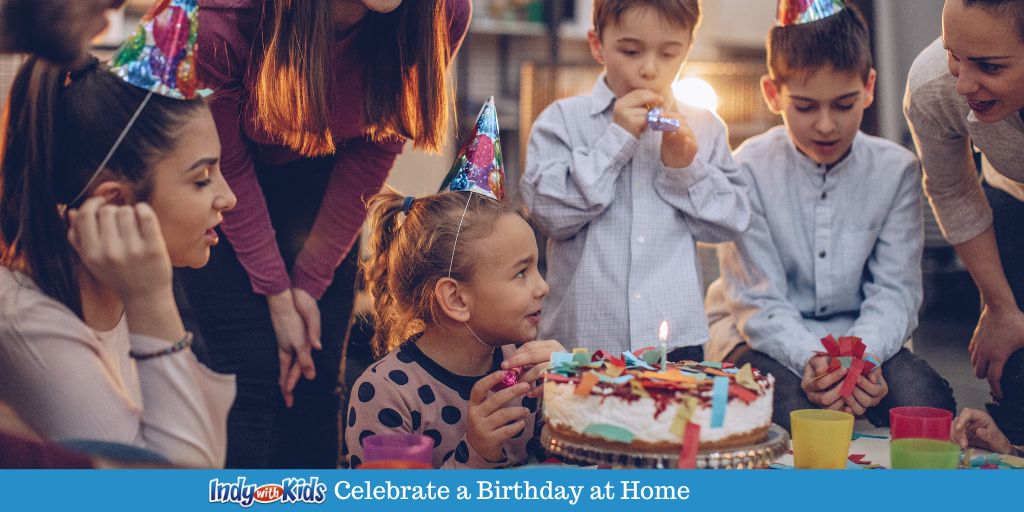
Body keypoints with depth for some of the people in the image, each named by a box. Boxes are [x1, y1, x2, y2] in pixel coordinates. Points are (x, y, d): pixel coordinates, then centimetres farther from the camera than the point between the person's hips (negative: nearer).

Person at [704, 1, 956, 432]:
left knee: (923, 396, -26)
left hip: (862, 335, 3)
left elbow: (895, 291, -5)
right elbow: (756, 301, -13)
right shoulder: (748, 169, -10)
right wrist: (810, 359, -32)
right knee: (795, 405, -34)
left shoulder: (896, 169, -2)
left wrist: (860, 353, -27)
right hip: (761, 336, -3)